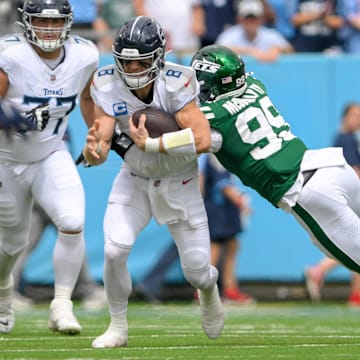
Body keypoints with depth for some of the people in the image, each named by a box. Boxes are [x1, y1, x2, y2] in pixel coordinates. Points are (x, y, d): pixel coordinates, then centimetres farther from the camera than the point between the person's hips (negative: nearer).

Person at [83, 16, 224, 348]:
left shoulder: (176, 85, -28)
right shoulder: (108, 87, -19)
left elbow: (202, 139, -38)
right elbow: (100, 149, -23)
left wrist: (152, 142, -40)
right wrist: (93, 150, -47)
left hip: (178, 181, -2)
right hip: (134, 179, 2)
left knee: (197, 271, 3)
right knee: (114, 250, -19)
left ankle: (209, 288, 42)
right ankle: (118, 327, 2)